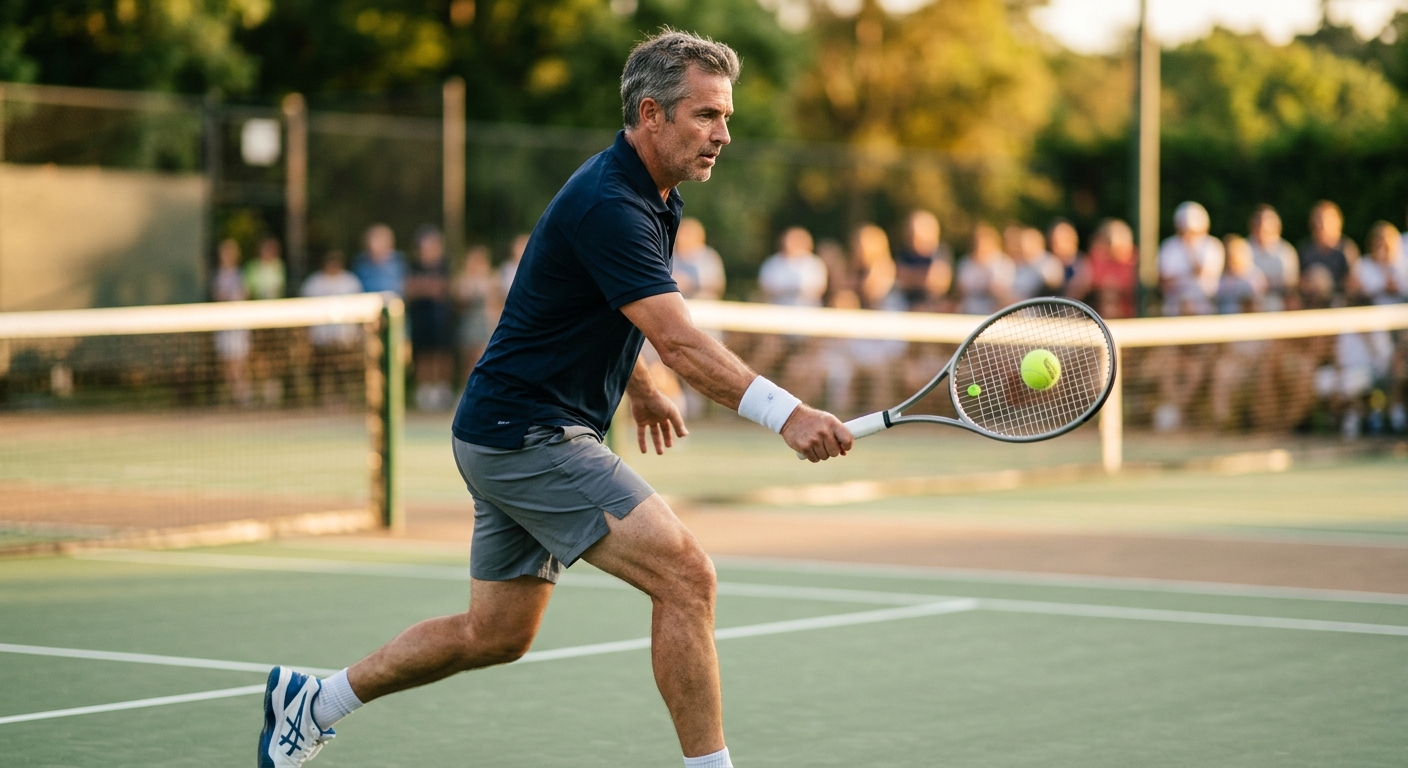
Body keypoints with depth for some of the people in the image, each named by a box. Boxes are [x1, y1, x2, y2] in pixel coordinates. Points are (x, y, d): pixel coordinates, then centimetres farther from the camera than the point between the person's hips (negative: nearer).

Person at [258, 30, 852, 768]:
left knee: (496, 633, 19)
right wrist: (785, 413, -44)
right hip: (526, 436, -11)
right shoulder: (608, 206, -23)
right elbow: (679, 340, -35)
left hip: (511, 436, 11)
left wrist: (640, 389, 32)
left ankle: (311, 702, 34)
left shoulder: (645, 195, 9)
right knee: (684, 575, -19)